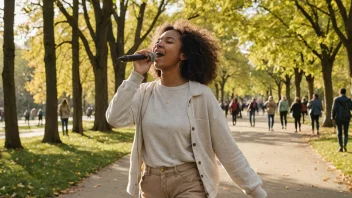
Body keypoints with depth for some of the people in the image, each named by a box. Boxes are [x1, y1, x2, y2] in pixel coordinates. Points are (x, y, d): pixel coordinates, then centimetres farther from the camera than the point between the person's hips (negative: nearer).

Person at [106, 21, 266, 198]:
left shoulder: (200, 94, -9)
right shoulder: (145, 92, 1)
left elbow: (228, 149, -7)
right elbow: (115, 119, -13)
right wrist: (136, 75, -12)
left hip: (189, 183, -3)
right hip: (150, 183, 4)